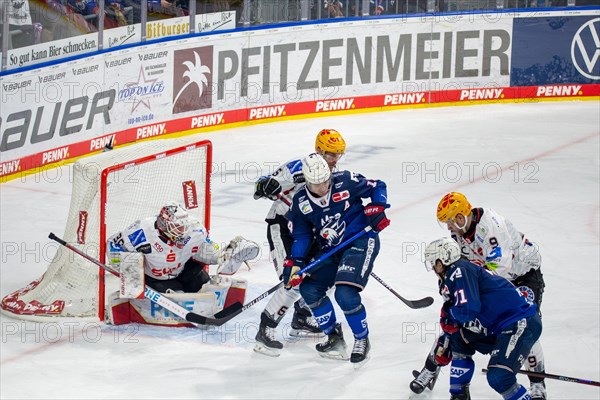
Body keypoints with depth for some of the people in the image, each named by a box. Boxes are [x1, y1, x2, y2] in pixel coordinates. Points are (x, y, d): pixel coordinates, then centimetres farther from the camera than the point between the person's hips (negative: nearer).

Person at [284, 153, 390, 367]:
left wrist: (377, 208, -17)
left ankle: (362, 340, 2)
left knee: (345, 293, -20)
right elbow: (301, 235, 4)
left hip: (361, 239, -6)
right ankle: (334, 337, 16)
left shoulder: (345, 182, -15)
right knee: (309, 289, -1)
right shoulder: (300, 202, -4)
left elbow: (377, 186, -1)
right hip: (331, 249, 6)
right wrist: (295, 263, -8)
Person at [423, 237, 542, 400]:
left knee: (498, 377, -23)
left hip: (521, 324, -11)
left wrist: (448, 312, -3)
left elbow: (468, 310, -20)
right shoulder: (453, 275, 16)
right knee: (459, 338, 20)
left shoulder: (459, 271, -13)